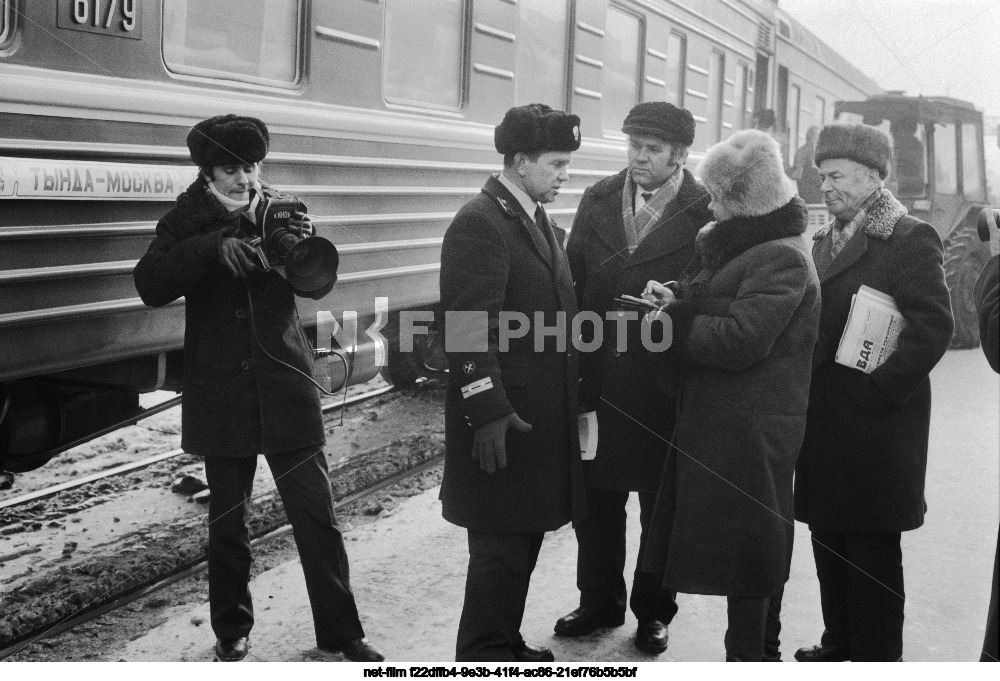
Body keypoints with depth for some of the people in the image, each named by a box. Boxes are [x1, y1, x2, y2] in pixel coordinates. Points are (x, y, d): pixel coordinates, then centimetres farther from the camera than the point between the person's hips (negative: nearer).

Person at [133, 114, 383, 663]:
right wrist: (215, 245, -26)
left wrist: (302, 243, -20)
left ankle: (341, 630, 12)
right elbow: (149, 285, -13)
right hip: (222, 397, 0)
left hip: (286, 390, 1)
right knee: (227, 521, 10)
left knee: (317, 514, 1)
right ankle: (231, 630, 26)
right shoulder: (187, 222, 2)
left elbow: (319, 285, 1)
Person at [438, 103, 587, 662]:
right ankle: (484, 654, 14)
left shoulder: (537, 219, 15)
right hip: (504, 420, -9)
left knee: (525, 537, 17)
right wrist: (487, 413, -23)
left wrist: (572, 399, 17)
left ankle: (506, 643, 30)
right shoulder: (480, 223, -15)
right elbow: (472, 331, -20)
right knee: (501, 543, 1)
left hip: (544, 415, 9)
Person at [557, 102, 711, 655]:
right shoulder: (597, 201, 6)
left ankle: (654, 610, 29)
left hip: (663, 386, -4)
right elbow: (571, 279, 7)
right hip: (597, 378, 4)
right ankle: (600, 601, 33)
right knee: (596, 497, 15)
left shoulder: (707, 212, -7)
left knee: (660, 502, 11)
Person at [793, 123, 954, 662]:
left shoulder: (911, 240, -10)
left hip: (875, 425, -7)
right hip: (823, 420, 7)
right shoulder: (826, 240, 14)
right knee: (828, 539, 15)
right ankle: (840, 641, 29)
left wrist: (876, 391, -18)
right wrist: (806, 387, 7)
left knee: (872, 550, 2)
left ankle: (877, 656, 15)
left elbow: (933, 328, -18)